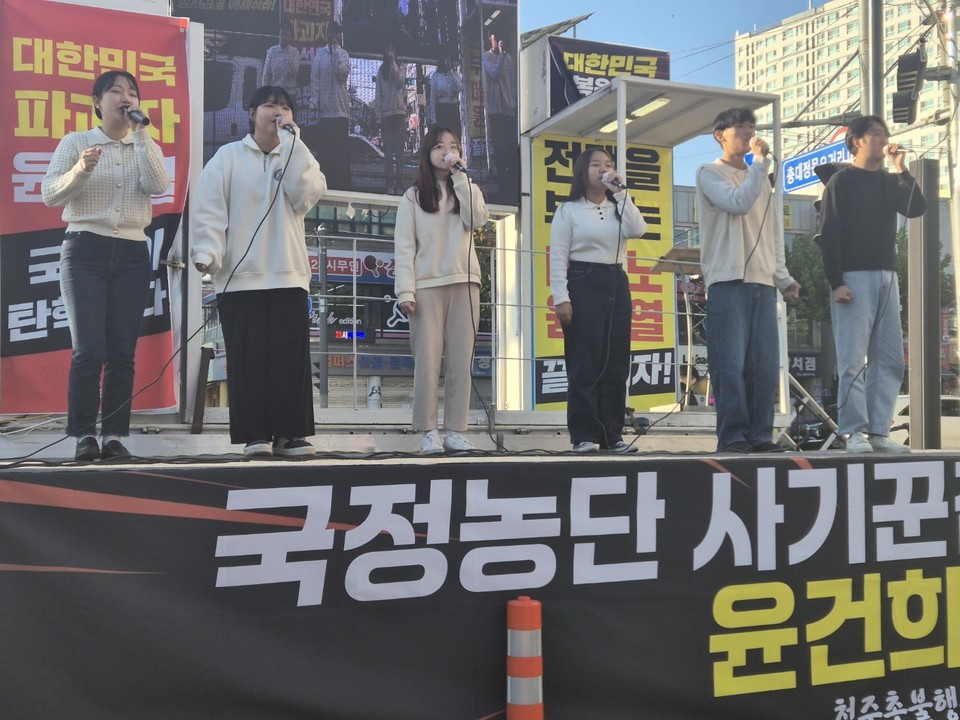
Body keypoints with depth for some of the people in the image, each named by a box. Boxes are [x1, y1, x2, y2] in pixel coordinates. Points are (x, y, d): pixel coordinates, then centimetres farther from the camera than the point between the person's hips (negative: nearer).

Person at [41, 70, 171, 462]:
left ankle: (114, 435, 4)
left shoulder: (147, 147, 12)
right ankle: (84, 435, -3)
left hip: (132, 255, 2)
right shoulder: (74, 142, 6)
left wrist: (141, 133, -8)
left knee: (122, 350, -1)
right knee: (89, 348, -11)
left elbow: (158, 186, -8)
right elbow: (50, 194, -1)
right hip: (85, 251, -2)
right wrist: (80, 170, -19)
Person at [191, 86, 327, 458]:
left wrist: (290, 140, -6)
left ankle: (289, 433, 6)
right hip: (239, 275, -2)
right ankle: (254, 434, 5)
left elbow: (307, 195, -6)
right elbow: (209, 208, -1)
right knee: (248, 358, -2)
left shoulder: (298, 158, 15)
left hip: (288, 275, 2)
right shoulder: (228, 156, 8)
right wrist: (208, 252, -16)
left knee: (291, 356, -1)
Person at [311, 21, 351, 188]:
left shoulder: (344, 54, 11)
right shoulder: (320, 53, 8)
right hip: (324, 108, 0)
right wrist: (316, 102, -3)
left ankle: (341, 184, 0)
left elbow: (343, 73, -7)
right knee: (324, 148, -1)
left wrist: (337, 51, -6)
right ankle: (325, 182, 4)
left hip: (341, 108, 1)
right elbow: (314, 79, 5)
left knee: (341, 148, -2)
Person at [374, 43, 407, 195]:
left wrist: (393, 63, -8)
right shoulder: (381, 71, 10)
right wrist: (379, 117, -1)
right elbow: (378, 95, 7)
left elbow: (400, 82, -9)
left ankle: (399, 184, -2)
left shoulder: (399, 69, 12)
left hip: (399, 113, 0)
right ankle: (389, 184, -3)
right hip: (386, 113, 0)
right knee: (388, 151, -2)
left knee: (399, 150, -2)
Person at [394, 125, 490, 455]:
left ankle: (455, 431, 3)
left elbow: (477, 220, -6)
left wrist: (460, 176, -5)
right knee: (427, 360, -6)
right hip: (427, 285, -2)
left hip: (464, 283, 2)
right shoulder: (413, 195, 9)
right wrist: (405, 290, -10)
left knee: (461, 360, -1)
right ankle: (428, 432, -3)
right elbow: (405, 246, 1)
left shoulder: (469, 190, 17)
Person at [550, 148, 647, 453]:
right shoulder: (569, 210, 2)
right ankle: (584, 436, -2)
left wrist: (620, 192, -5)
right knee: (585, 364, -7)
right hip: (583, 285, -5)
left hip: (617, 285, 5)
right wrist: (560, 298, -14)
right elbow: (558, 256, -4)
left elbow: (637, 230, -5)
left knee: (616, 364, 3)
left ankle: (611, 435, 8)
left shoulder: (618, 208, 17)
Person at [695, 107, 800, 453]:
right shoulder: (710, 174, 5)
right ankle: (732, 436, -4)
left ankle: (760, 436, 6)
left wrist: (783, 277, 14)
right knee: (731, 364, -9)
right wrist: (760, 161, -6)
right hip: (727, 281, -6)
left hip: (763, 283, 6)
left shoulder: (760, 179, 24)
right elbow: (738, 203, -13)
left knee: (765, 364, 2)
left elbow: (774, 234, 22)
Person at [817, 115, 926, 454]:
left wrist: (901, 170, -2)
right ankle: (855, 432, -7)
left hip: (886, 276, 7)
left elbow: (917, 208, 1)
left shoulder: (889, 182, 18)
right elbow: (829, 235, -7)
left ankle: (878, 431, 5)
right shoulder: (841, 182, 0)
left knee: (890, 359, 2)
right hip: (853, 277, -6)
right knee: (853, 359, -9)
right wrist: (836, 282, -15)